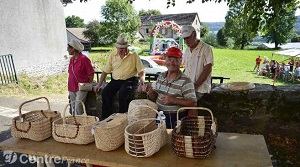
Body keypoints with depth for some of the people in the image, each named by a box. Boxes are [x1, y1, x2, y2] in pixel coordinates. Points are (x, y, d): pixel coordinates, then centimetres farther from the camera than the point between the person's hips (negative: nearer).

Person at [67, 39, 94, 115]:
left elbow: (91, 74, -10)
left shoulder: (84, 59, -13)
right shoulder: (72, 59, 10)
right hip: (71, 88, 7)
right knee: (73, 108, 12)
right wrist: (69, 89, 15)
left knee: (78, 107, -13)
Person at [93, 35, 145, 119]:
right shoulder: (113, 55, 8)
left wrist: (141, 84, -19)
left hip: (129, 80, -4)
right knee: (105, 92, -18)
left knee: (123, 92, -32)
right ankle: (106, 117, -5)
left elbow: (141, 72, -3)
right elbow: (105, 71, 10)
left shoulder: (134, 55, -2)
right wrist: (99, 85, 4)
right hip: (115, 80, 4)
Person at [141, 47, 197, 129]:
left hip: (176, 119, -4)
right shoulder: (161, 76, 5)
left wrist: (174, 100, -25)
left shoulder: (185, 81, -14)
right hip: (159, 115, 5)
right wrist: (150, 91, -8)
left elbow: (193, 103, -16)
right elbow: (154, 97, 14)